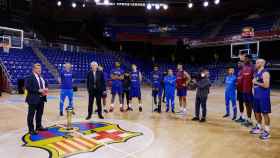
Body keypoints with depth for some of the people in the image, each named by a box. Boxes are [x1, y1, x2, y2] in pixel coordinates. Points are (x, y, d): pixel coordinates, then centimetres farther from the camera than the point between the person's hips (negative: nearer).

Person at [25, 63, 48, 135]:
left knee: (40, 113, 18)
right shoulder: (30, 77, -11)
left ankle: (39, 126, 33)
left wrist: (46, 89, -2)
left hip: (41, 98, 8)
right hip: (33, 99, -8)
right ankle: (31, 130, 12)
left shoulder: (42, 77, 13)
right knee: (31, 115, 3)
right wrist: (39, 90, -23)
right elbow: (28, 87, -20)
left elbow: (46, 84, 21)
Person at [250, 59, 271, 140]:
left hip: (264, 97, -9)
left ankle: (267, 131, 8)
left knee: (265, 113, -1)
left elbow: (266, 85, -22)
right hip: (256, 96, 9)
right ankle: (258, 128, 29)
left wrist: (256, 82, -16)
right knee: (257, 112, 15)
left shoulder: (265, 73, -14)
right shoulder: (256, 73, 13)